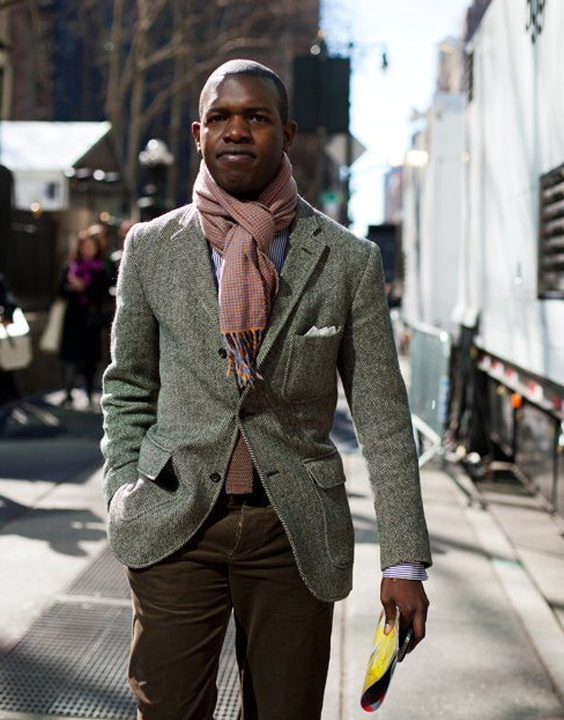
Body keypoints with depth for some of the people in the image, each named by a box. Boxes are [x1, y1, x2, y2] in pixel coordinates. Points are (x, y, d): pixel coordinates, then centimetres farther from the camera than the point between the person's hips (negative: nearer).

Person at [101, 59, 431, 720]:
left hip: (295, 533, 0)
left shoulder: (348, 261, -1)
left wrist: (404, 562, -2)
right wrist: (124, 503, 3)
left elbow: (382, 417, 0)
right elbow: (127, 389, 13)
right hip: (174, 525, 1)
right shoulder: (151, 246, 4)